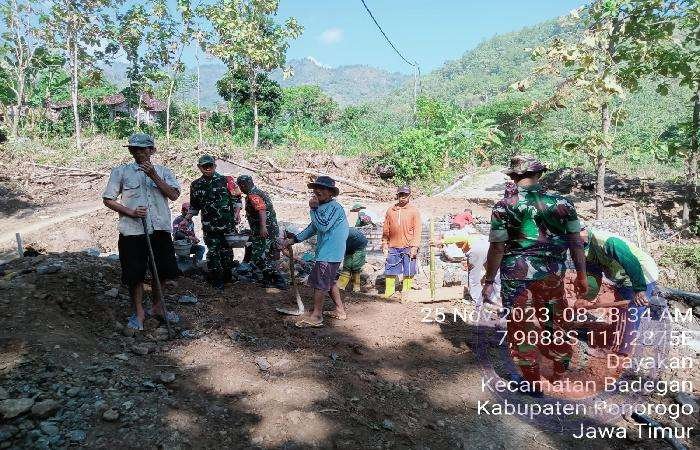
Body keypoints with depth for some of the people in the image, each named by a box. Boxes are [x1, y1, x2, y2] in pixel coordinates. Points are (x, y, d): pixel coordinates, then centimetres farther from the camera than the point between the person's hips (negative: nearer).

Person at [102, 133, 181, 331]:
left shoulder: (163, 171, 9)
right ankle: (138, 311, 21)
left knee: (162, 270, 12)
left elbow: (174, 195, -5)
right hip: (132, 231, -2)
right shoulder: (121, 171, 5)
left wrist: (154, 176, -14)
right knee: (135, 273, 2)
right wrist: (130, 212, -10)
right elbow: (108, 199, 5)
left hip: (160, 230, 2)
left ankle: (157, 307, 32)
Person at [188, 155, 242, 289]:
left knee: (226, 250, 6)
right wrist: (188, 218, 7)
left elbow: (236, 197, 1)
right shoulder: (196, 185, 9)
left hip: (227, 223, -2)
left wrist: (237, 212, -12)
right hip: (209, 226, 2)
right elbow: (194, 206, 18)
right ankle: (216, 279, 8)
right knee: (213, 252, 1)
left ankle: (227, 276, 20)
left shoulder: (225, 180, 0)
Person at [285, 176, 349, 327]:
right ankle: (340, 310, 30)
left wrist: (313, 209, -21)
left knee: (319, 283, -4)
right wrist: (294, 239, 16)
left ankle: (316, 316, 5)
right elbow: (313, 227, 20)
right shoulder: (321, 207, 13)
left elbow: (323, 226, -28)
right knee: (329, 281, 19)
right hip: (325, 252, 10)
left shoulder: (334, 207, -16)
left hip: (329, 253, -10)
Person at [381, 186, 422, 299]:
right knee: (390, 271, 5)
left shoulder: (414, 211, 2)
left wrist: (414, 247, -11)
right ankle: (388, 292, 14)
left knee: (409, 272, 2)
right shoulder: (390, 211, 10)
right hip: (393, 247, 2)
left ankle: (406, 292, 14)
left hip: (408, 247, -2)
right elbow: (386, 230, 12)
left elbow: (417, 230, -3)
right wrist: (384, 245, 6)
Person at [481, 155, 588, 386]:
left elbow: (497, 248, -9)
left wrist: (489, 281, -1)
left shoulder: (504, 206, -8)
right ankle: (560, 373, 38)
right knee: (555, 322, 21)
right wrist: (582, 275, 13)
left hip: (517, 275, -3)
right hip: (552, 274, 3)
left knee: (521, 326, 11)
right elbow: (576, 242, 3)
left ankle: (532, 382, 22)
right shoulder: (562, 203, 0)